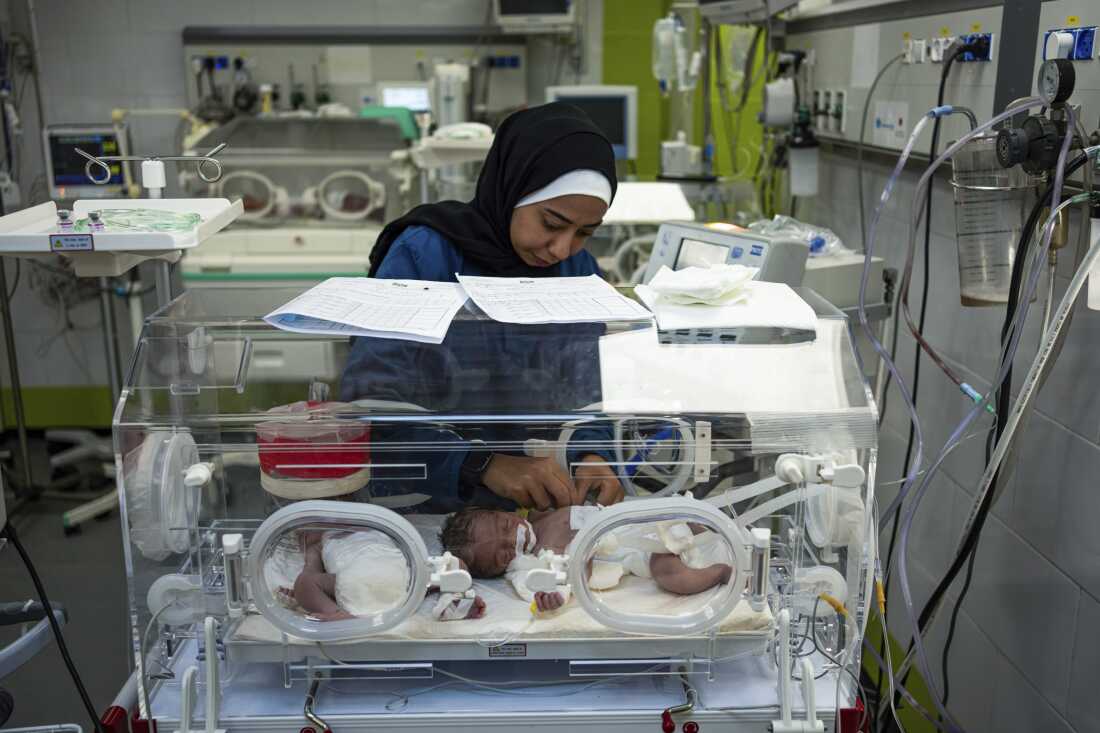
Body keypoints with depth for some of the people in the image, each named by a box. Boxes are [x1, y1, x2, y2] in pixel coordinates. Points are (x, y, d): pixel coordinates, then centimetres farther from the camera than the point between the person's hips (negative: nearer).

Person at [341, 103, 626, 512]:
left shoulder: (579, 269, 3)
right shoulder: (422, 255, -12)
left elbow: (585, 396, 9)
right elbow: (367, 401, -17)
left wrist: (592, 456, -12)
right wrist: (485, 465, -28)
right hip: (422, 506, -3)